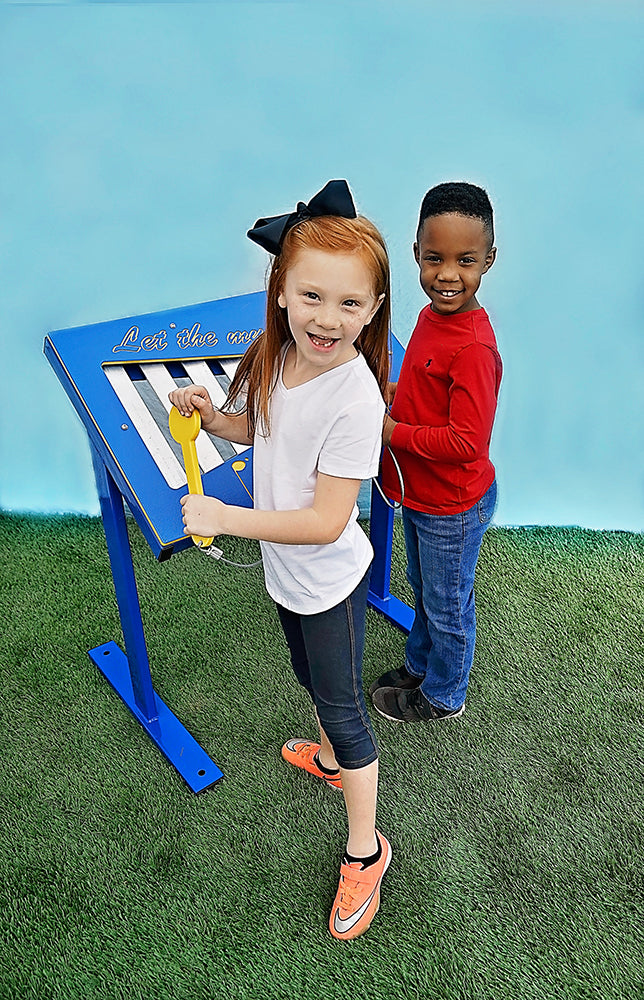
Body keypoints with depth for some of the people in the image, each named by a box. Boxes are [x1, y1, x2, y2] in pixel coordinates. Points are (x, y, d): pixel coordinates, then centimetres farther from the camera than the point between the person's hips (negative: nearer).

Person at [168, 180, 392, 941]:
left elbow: (326, 522, -30)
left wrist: (225, 519, -27)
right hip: (284, 567, 7)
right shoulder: (277, 356, -9)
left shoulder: (355, 398, -32)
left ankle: (364, 853, 30)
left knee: (341, 705, 8)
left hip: (329, 579, -7)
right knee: (311, 679, 29)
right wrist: (208, 415, -9)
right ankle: (329, 758, 59)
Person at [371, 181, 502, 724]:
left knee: (447, 606, 15)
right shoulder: (433, 315, -2)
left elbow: (465, 443, -31)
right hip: (419, 493, 9)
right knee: (424, 591, 28)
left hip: (452, 508, -8)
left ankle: (443, 697, 39)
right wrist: (394, 391, -1)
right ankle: (419, 665, 52)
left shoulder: (473, 349, -30)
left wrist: (392, 431, -23)